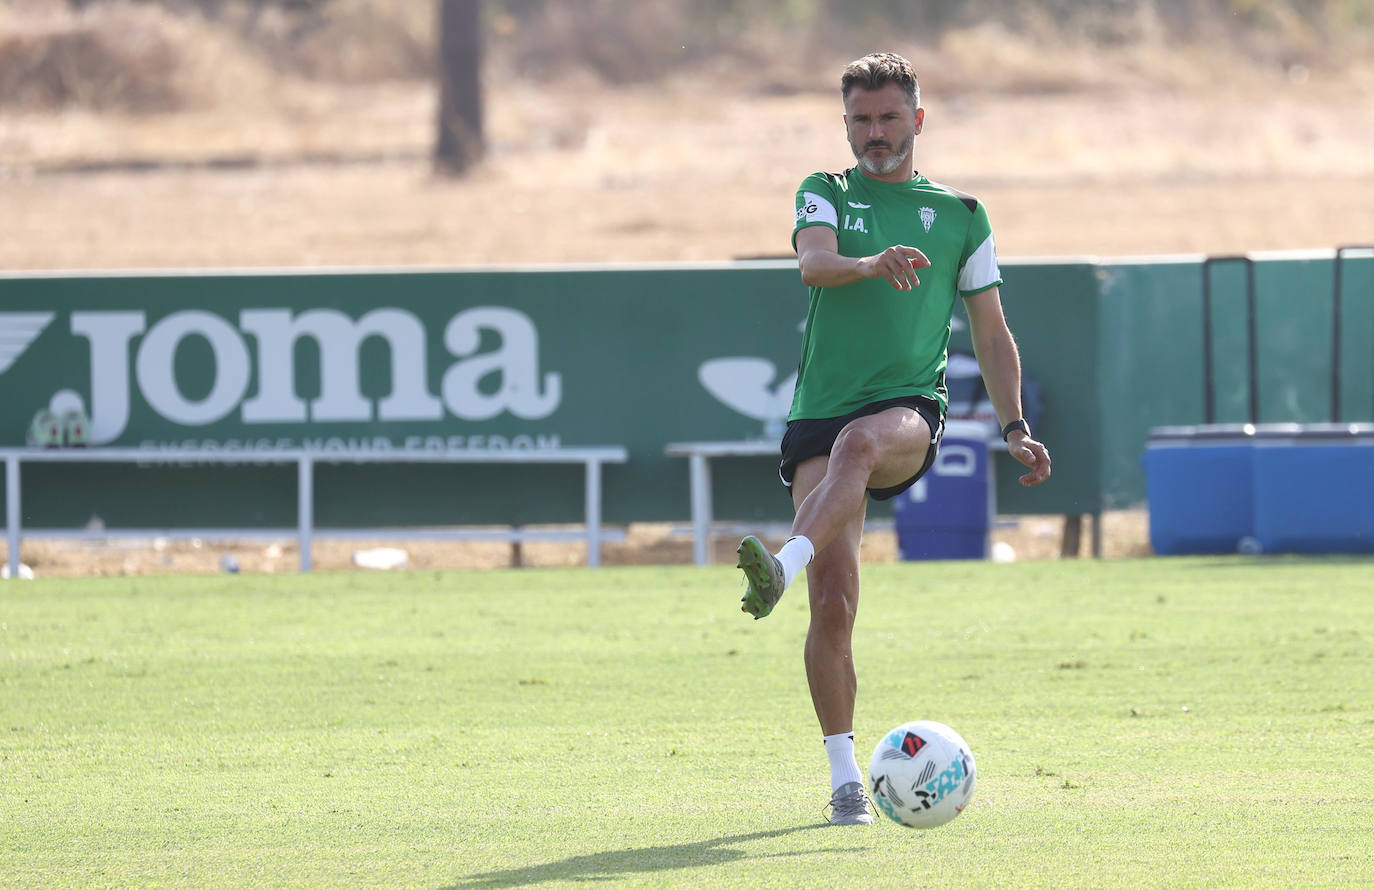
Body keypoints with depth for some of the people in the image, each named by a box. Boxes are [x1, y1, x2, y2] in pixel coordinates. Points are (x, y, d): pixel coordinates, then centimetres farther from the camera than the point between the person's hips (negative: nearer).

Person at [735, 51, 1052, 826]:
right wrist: (872, 265, -31)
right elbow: (814, 263, -9)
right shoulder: (826, 196, 14)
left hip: (911, 409, -1)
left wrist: (1015, 426, 7)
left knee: (859, 442, -39)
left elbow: (992, 333, 19)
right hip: (822, 410, 1)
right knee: (834, 601, -11)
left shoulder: (961, 215, 15)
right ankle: (846, 775, -5)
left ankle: (783, 570, -57)